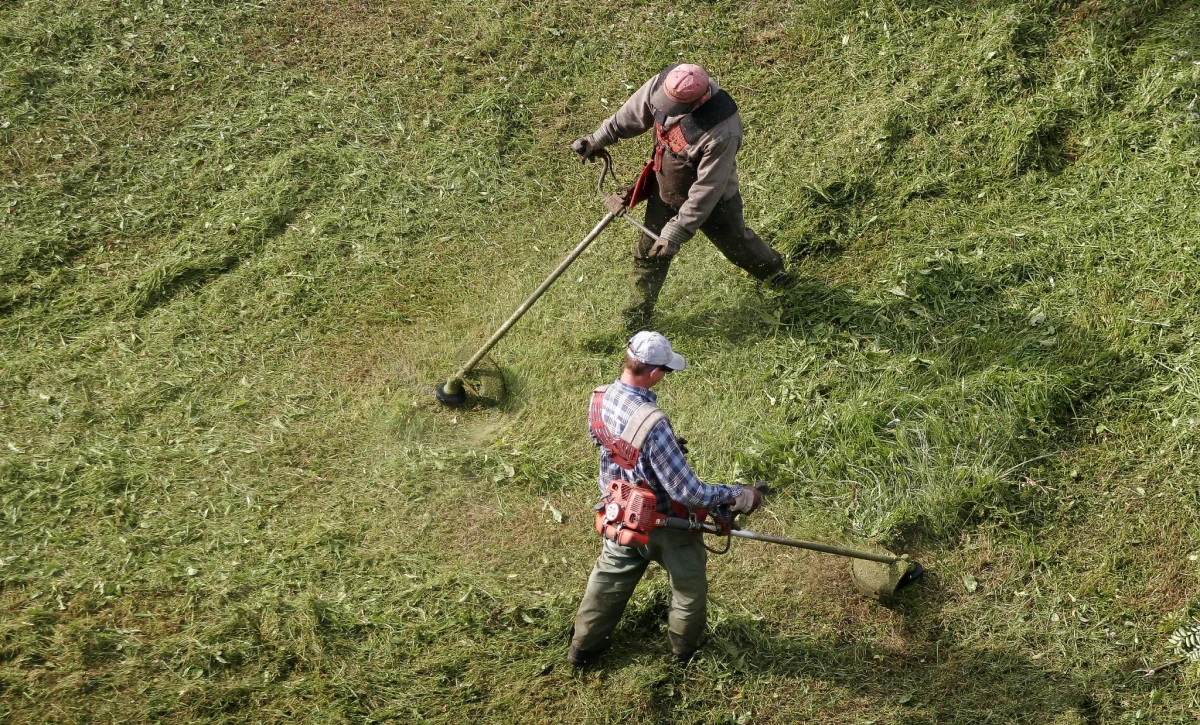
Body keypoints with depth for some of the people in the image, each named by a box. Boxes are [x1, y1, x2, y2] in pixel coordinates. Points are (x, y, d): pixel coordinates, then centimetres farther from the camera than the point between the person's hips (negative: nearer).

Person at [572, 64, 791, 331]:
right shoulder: (662, 84, -27)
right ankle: (636, 316, 37)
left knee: (736, 243, 24)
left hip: (711, 200, -4)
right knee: (649, 254, 16)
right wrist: (598, 139, 5)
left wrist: (679, 231, -30)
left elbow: (706, 189, -34)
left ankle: (773, 270, 57)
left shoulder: (721, 132, -44)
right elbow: (632, 114, -5)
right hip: (664, 190, 4)